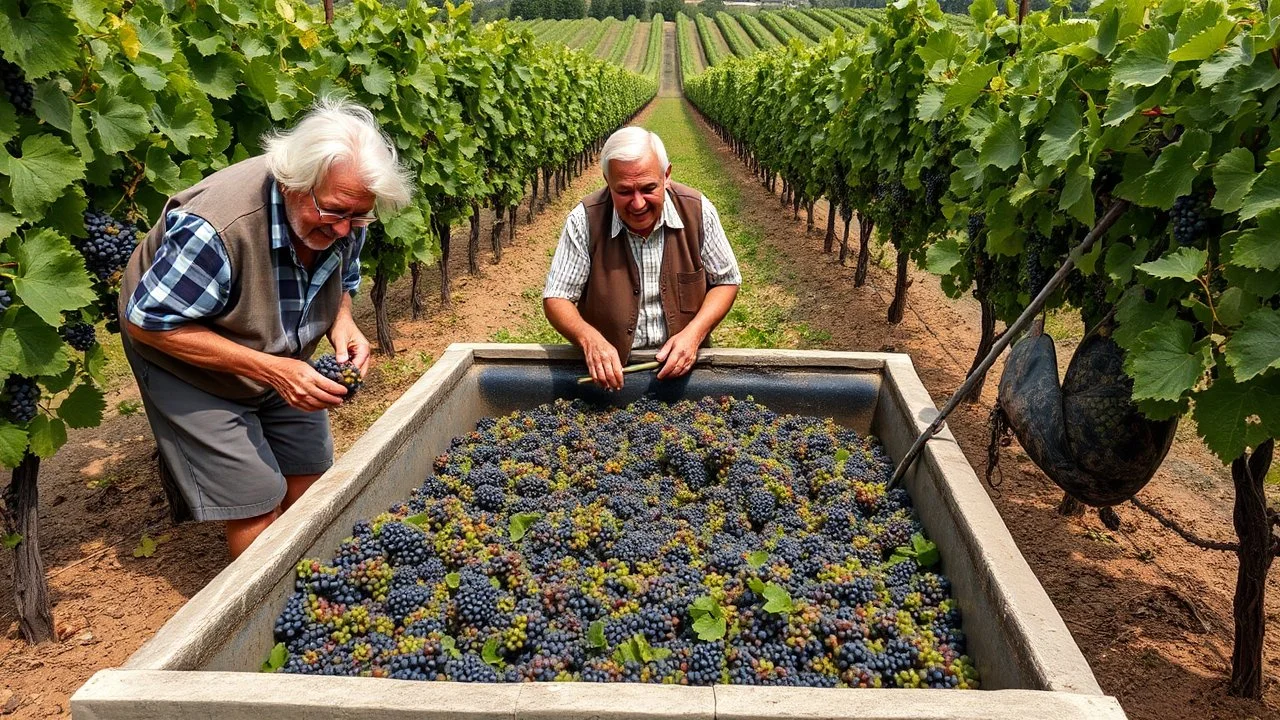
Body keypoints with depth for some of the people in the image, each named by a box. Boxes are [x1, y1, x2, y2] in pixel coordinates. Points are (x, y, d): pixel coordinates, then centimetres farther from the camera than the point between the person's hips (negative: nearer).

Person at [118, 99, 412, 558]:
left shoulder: (343, 216, -17)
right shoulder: (214, 228, -39)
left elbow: (341, 282, 4)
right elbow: (147, 322, -29)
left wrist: (343, 325, -21)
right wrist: (268, 369, -34)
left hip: (281, 365, 6)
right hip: (190, 367, -6)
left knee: (311, 476, 7)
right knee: (259, 504, -9)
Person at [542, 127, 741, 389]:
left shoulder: (697, 210, -6)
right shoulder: (585, 220, -10)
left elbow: (726, 281, 5)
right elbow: (556, 298, -5)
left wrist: (694, 333, -13)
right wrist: (589, 338, -26)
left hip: (682, 366, 1)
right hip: (609, 368, 0)